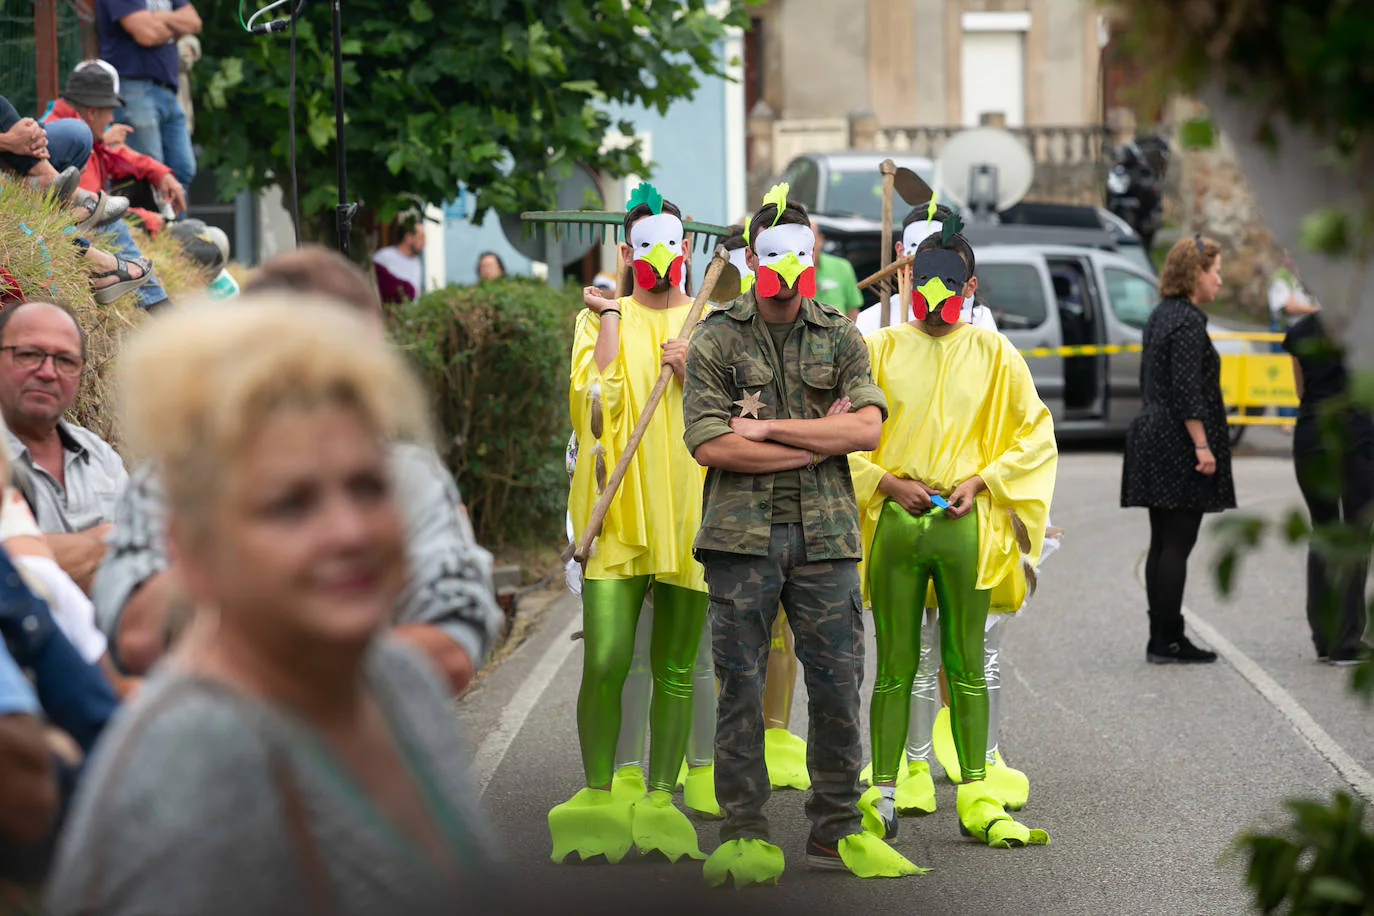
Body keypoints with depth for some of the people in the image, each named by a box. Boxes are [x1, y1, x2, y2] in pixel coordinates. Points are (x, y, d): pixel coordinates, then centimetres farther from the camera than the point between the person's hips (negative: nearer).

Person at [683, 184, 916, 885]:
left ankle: (837, 830, 12)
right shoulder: (716, 338, 3)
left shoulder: (841, 338, 11)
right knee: (742, 686, 0)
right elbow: (710, 444, -8)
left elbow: (868, 428, -4)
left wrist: (769, 429, -9)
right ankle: (743, 836, 6)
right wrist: (819, 441, -6)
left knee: (839, 684, 2)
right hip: (742, 535, -2)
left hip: (825, 535, 2)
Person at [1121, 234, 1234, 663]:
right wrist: (1202, 446, -19)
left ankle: (1161, 638, 12)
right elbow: (1187, 390, -20)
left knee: (1162, 543, 10)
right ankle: (1168, 640, -5)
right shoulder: (1188, 320, -14)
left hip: (1152, 434, 10)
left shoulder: (1160, 315, 14)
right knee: (1177, 544, -6)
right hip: (1178, 443, -10)